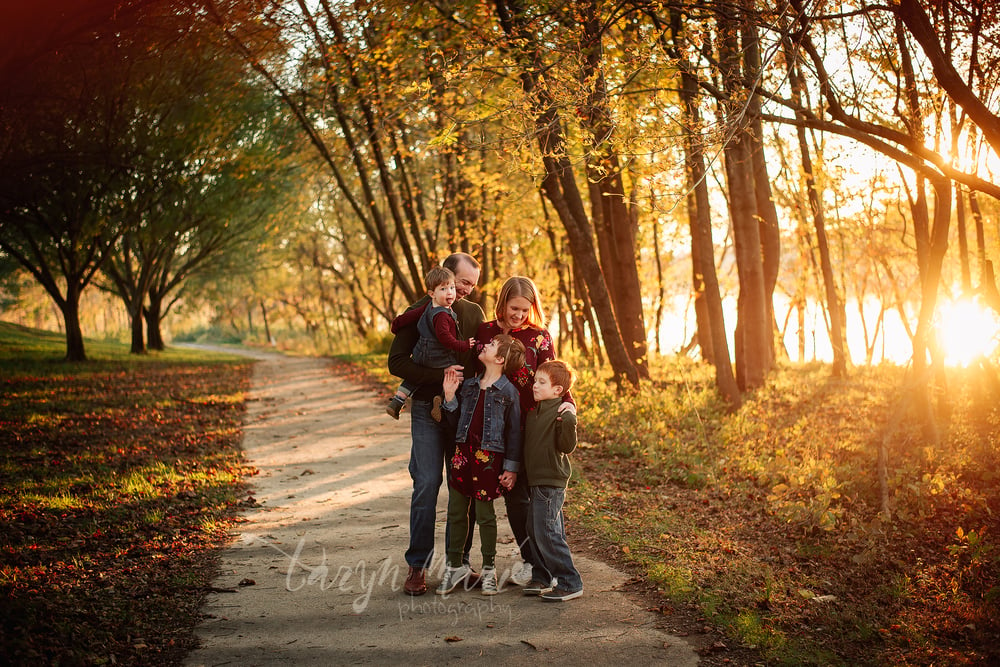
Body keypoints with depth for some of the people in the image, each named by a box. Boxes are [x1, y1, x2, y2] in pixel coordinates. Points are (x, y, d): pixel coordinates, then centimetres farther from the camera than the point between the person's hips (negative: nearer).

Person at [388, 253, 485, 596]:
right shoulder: (419, 312, -1)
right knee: (427, 484, -8)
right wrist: (439, 374, -20)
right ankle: (417, 566, 2)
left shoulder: (474, 313, 12)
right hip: (428, 410, -4)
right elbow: (397, 362, -8)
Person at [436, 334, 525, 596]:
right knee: (456, 511, 8)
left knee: (484, 513, 2)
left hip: (489, 457, -5)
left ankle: (489, 569, 17)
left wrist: (511, 468, -5)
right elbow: (455, 424, 11)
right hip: (463, 453, 5)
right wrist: (449, 397, -1)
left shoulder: (508, 392, -5)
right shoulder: (468, 386, 10)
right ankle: (455, 566, 21)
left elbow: (514, 433, -3)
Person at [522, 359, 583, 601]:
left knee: (547, 532, -10)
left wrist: (568, 425, -34)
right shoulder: (533, 413, 13)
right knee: (534, 529, 14)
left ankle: (570, 584, -4)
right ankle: (542, 578, 26)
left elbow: (567, 447, -20)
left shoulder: (562, 413, -13)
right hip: (537, 481, 9)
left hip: (552, 481, -9)